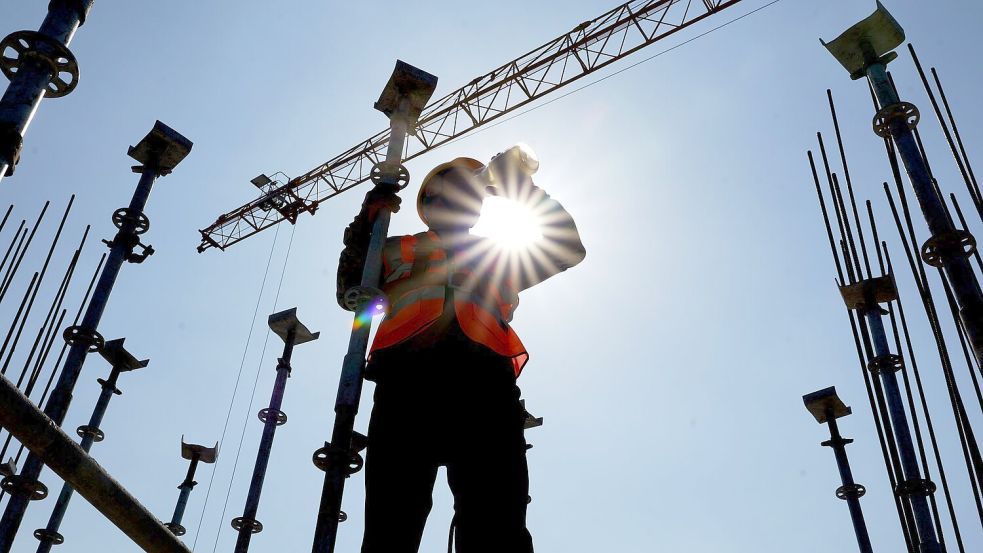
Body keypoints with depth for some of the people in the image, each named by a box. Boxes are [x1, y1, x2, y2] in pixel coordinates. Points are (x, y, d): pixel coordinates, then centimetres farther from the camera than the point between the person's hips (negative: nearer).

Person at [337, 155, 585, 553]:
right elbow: (351, 293, 20)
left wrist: (523, 185, 28)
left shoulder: (497, 256, 36)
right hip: (406, 380, -1)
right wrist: (366, 222, 12)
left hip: (484, 383, 1)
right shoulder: (400, 251, 33)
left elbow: (569, 247, 30)